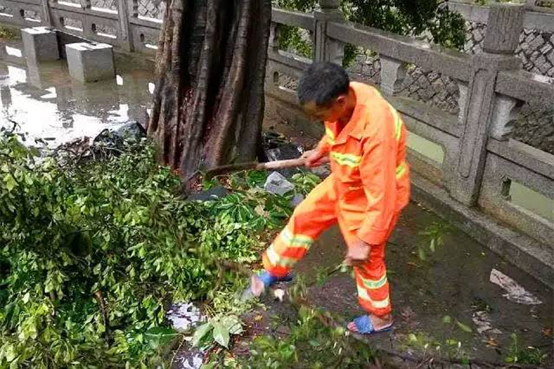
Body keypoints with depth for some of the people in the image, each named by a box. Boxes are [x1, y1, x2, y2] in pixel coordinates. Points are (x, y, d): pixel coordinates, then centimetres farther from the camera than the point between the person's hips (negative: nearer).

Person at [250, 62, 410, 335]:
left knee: (366, 259, 11)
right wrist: (321, 150, 19)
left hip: (372, 198, -7)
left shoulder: (376, 129, -41)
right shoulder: (343, 97, -18)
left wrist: (365, 241, -29)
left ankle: (380, 316, 38)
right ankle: (276, 271, 39)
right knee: (304, 217, 15)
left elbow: (381, 195, -35)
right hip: (342, 184, 7)